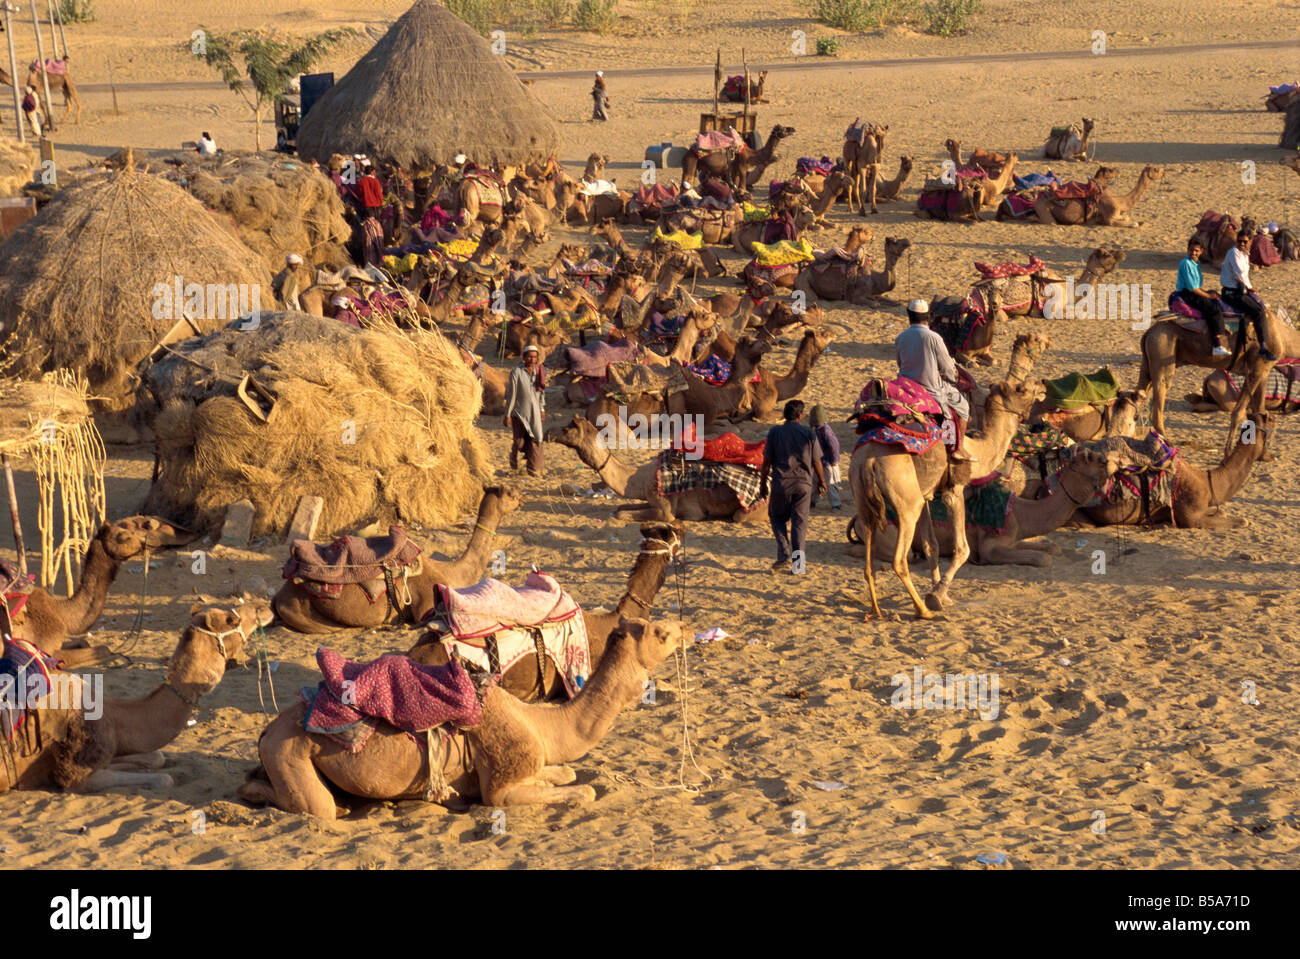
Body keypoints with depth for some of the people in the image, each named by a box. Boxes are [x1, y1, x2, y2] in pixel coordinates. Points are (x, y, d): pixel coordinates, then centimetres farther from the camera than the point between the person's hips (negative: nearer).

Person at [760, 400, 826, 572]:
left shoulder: (774, 432, -2)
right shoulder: (809, 434, 0)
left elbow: (767, 461, -1)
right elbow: (816, 461, 5)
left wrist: (763, 483, 8)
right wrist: (821, 481, 19)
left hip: (781, 482, -1)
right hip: (803, 482, 1)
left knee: (777, 517, 15)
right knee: (800, 521, 6)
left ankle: (784, 553, 0)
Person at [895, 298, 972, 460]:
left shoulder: (900, 338, -2)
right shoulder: (933, 338, -17)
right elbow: (947, 368, -10)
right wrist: (953, 376, 13)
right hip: (932, 389, -6)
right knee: (962, 406, 17)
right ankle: (957, 449, 15)